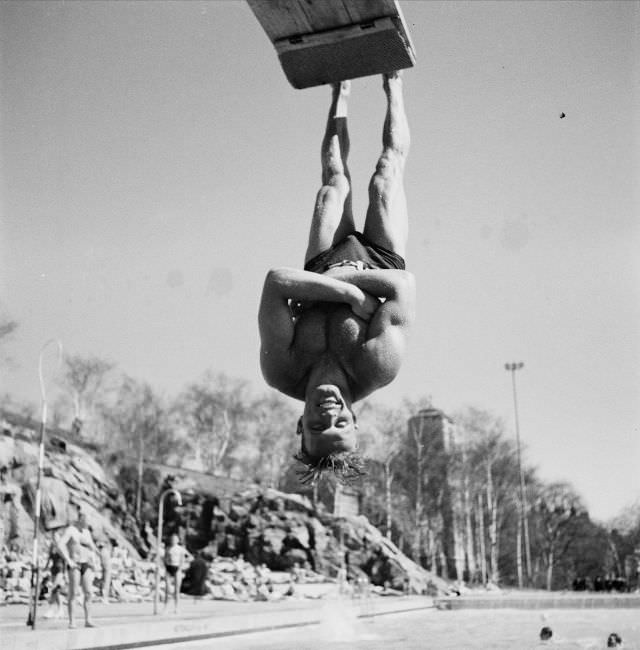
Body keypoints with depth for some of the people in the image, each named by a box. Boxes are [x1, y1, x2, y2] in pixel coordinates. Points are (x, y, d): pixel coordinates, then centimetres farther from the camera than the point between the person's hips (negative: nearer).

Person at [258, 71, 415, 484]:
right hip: (379, 259, -1)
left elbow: (277, 280, -48)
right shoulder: (377, 368, -45)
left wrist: (339, 286, -52)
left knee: (336, 181, 18)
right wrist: (356, 294, -44)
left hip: (326, 265, 1)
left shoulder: (285, 372, -41)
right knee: (388, 170, 12)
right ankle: (393, 86, 45)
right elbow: (401, 283, -43)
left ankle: (341, 96, 51)